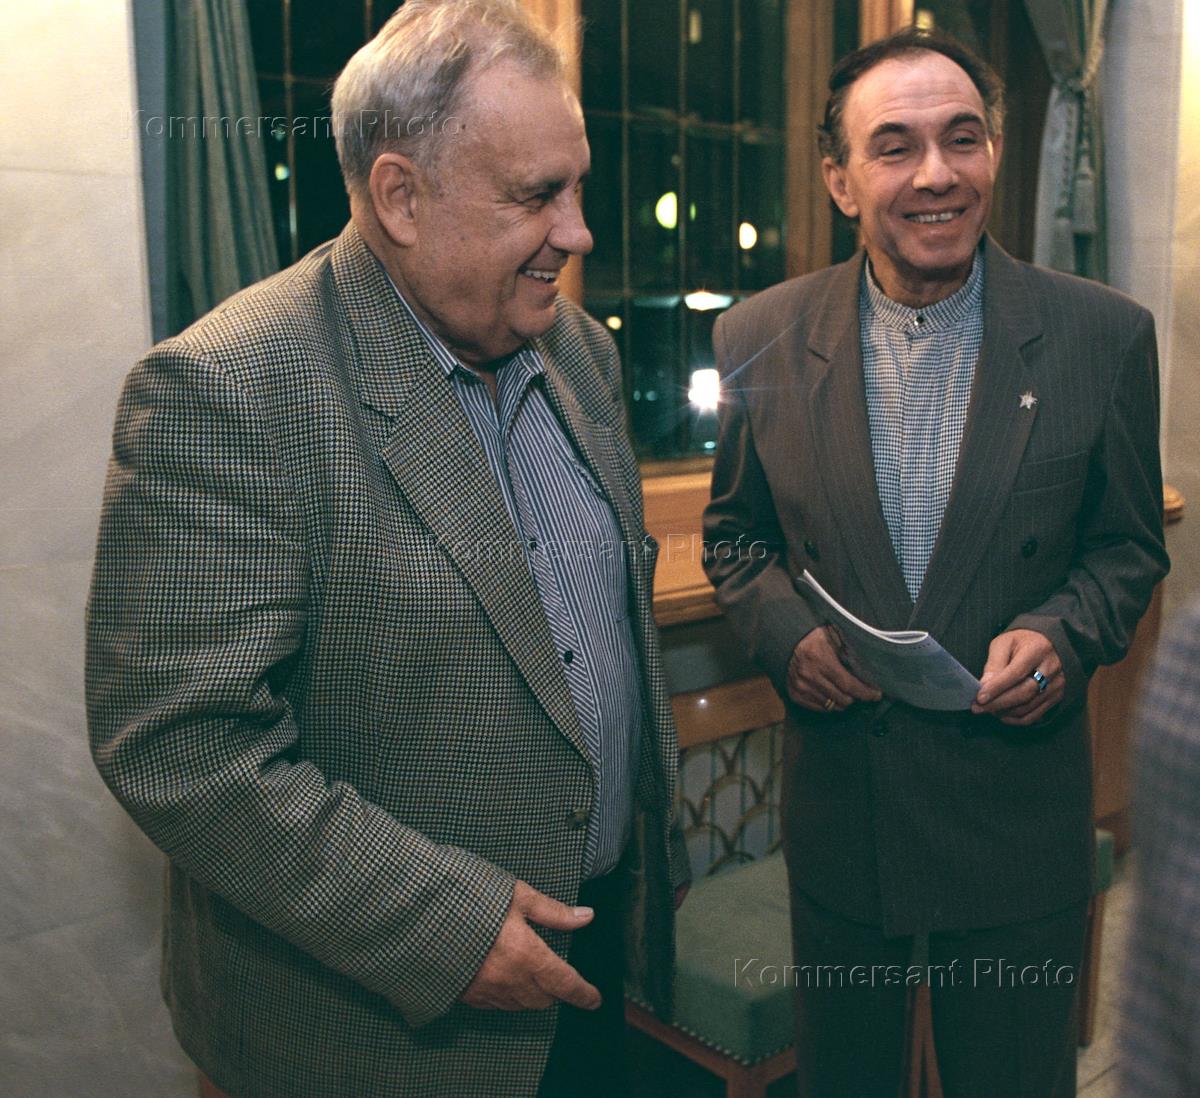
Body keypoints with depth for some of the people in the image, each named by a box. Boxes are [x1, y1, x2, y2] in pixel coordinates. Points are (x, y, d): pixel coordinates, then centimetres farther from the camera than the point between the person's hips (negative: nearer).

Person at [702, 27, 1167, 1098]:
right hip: (838, 802, 1)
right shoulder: (762, 339, -6)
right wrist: (782, 626, -13)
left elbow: (1130, 543, 2)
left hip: (1020, 812, 0)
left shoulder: (1104, 335, -8)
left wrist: (1063, 634, -17)